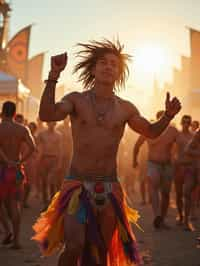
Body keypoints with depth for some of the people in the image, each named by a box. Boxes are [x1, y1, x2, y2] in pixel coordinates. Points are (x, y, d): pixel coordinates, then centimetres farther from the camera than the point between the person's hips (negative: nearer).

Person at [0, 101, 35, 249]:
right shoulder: (23, 129, 2)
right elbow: (32, 147, -11)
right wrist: (20, 162, -7)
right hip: (17, 170, 3)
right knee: (15, 204, 6)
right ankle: (16, 239, 4)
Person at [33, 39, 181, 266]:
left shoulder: (125, 108, 5)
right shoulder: (76, 100, -2)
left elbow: (151, 132, 19)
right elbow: (46, 115, -20)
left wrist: (168, 115, -1)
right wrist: (54, 75, -27)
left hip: (109, 189, 3)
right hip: (78, 185, -3)